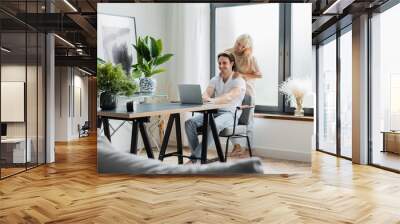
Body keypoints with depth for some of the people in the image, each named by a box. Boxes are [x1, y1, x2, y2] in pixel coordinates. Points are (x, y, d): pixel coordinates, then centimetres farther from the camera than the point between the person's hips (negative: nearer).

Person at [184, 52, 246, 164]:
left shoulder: (239, 81, -6)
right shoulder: (215, 80, 13)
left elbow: (229, 97, -25)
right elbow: (205, 94, -3)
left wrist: (213, 100, -43)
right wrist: (206, 98, -30)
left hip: (230, 114, -6)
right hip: (213, 111, 6)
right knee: (190, 122, -19)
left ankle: (195, 157, -30)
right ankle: (198, 156, -19)